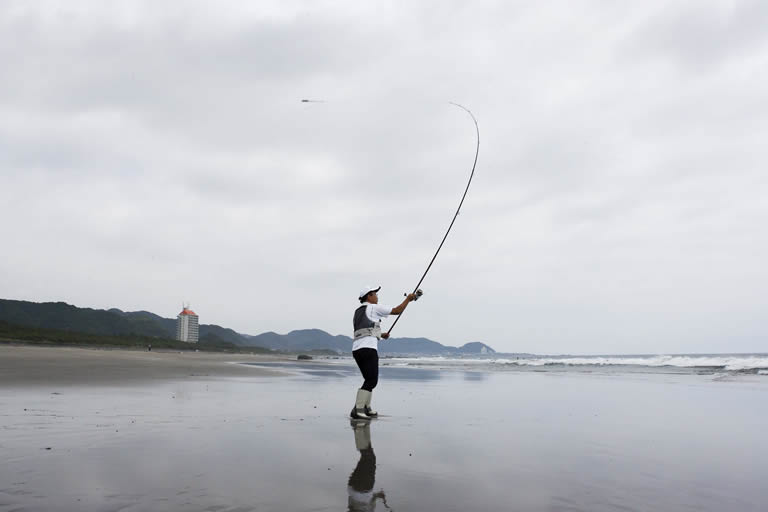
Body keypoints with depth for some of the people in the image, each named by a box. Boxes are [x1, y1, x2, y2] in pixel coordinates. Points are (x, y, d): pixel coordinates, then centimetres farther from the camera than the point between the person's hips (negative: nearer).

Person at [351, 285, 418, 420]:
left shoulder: (357, 312, 24)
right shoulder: (374, 308, 2)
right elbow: (397, 311, 5)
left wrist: (380, 334, 35)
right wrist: (408, 299, 18)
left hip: (356, 349, 8)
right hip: (368, 348, -8)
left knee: (369, 379, 19)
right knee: (371, 381, -9)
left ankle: (366, 408, 22)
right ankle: (357, 410, -18)